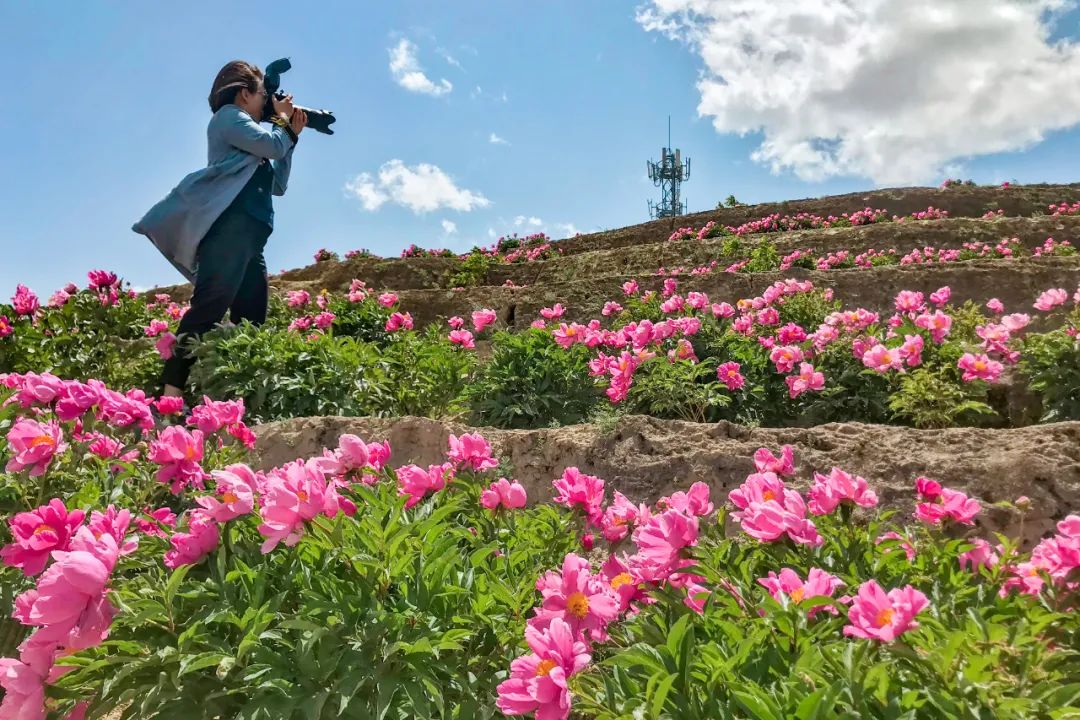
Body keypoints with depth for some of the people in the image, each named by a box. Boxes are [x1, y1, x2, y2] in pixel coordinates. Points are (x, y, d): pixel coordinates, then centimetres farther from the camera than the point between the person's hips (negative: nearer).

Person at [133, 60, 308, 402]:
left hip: (249, 233, 10)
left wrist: (292, 134, 27)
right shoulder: (228, 116, 9)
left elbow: (278, 185, 29)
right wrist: (283, 120, 15)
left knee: (252, 319, -1)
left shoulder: (248, 138, 32)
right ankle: (171, 390, -29)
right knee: (211, 304, -22)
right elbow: (273, 145, -5)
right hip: (230, 225, -10)